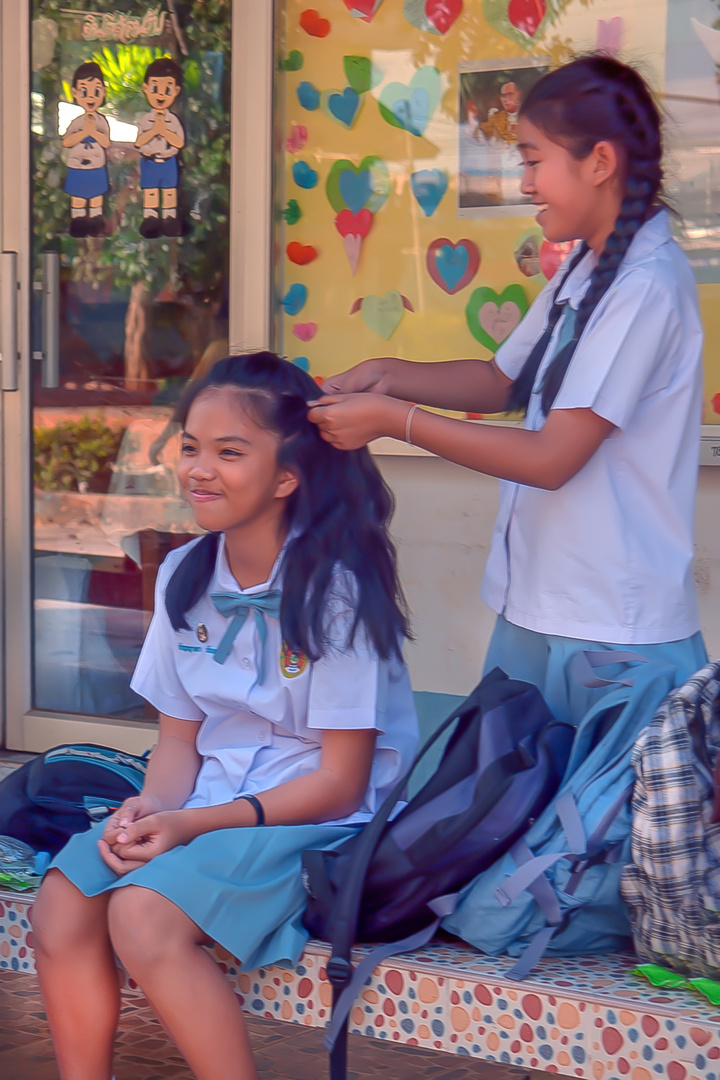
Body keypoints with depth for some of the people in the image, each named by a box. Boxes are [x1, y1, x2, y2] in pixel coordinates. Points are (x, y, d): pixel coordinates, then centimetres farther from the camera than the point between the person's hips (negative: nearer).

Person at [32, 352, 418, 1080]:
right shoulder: (184, 576, 6)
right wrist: (153, 805, -10)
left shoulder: (332, 590, -13)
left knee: (144, 915, -28)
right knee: (59, 909, -17)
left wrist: (195, 825, -19)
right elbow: (179, 734, 13)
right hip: (206, 805, 6)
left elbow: (339, 782, -12)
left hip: (320, 821, -6)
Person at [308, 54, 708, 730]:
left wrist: (395, 419, -15)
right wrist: (389, 377, 3)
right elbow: (504, 382, 19)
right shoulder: (582, 273, 10)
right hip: (532, 611, 9)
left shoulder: (645, 286, -19)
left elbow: (552, 458, -20)